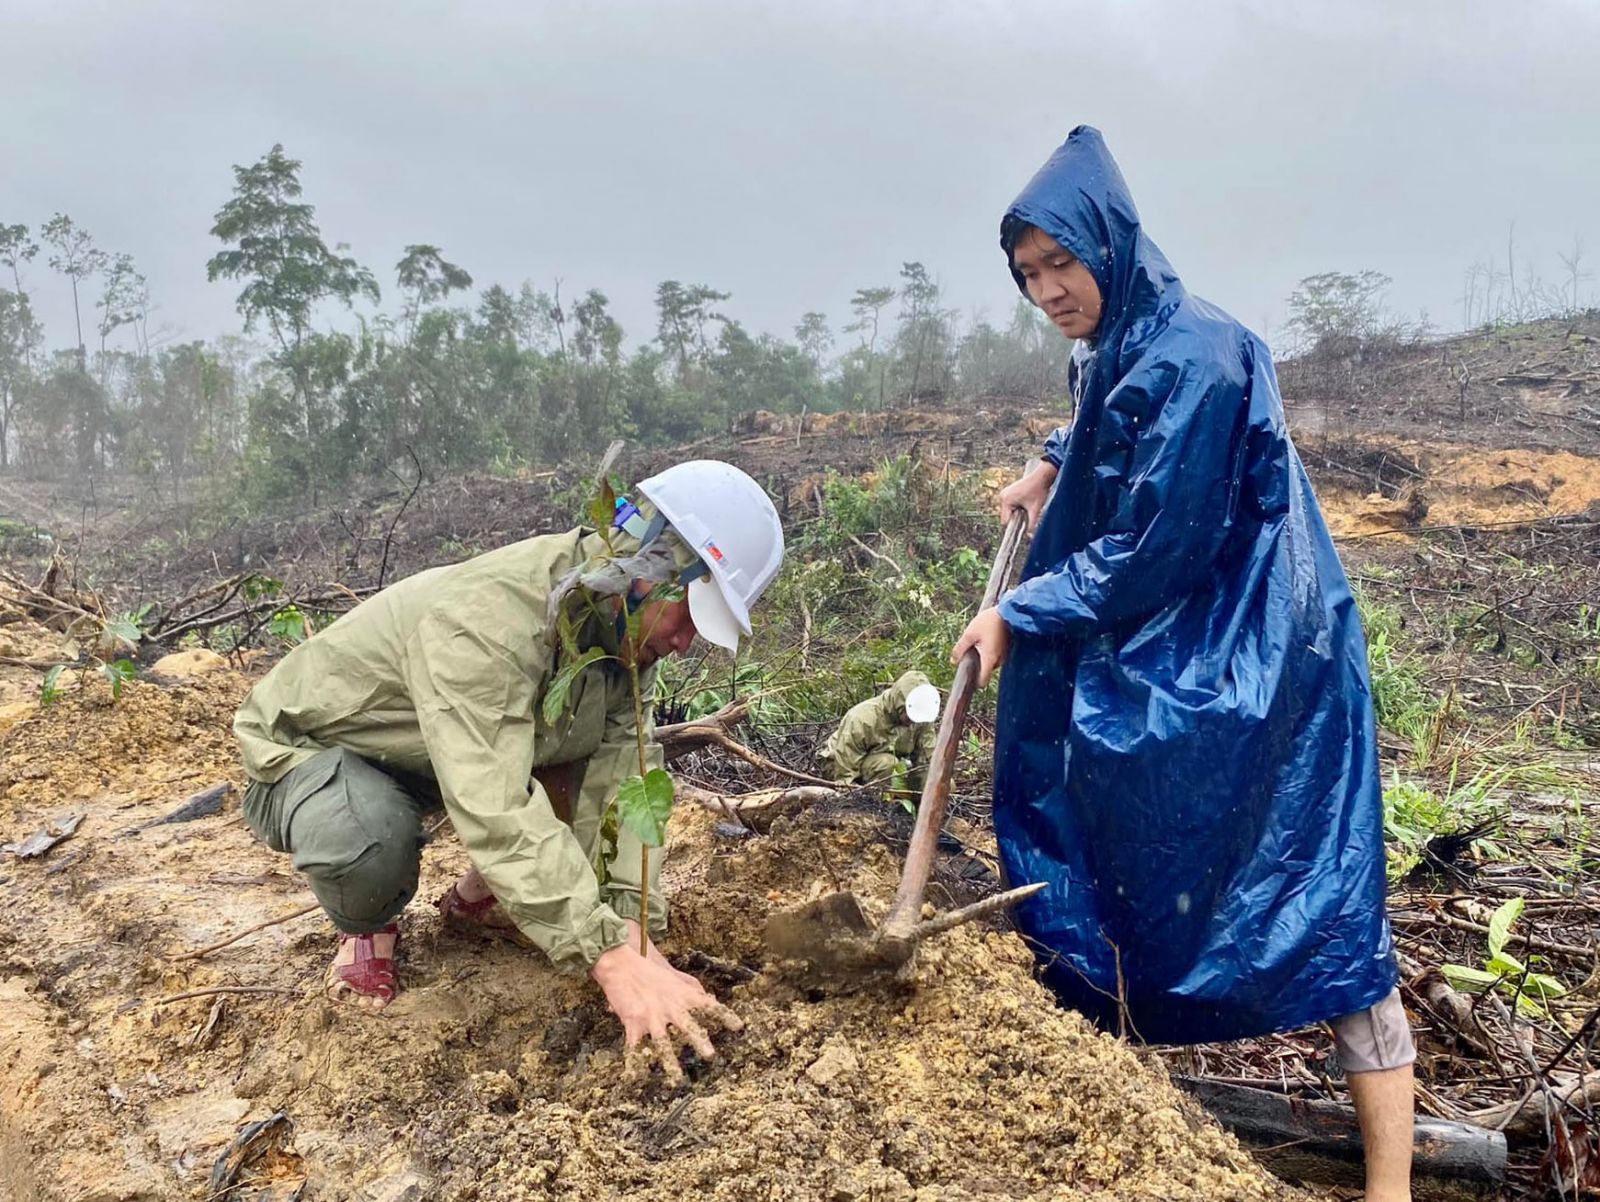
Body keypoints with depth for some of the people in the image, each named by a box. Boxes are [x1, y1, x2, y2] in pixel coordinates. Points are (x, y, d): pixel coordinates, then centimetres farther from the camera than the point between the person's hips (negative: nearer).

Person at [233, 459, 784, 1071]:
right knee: (369, 840, -40)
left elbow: (621, 772, -22)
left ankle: (478, 894, 9)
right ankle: (367, 928, -2)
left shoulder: (623, 624, -15)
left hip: (457, 748, 6)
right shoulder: (484, 621, -39)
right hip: (310, 748, -6)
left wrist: (636, 935, -34)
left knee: (610, 738, -13)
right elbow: (496, 817, -46)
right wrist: (614, 961, -47)